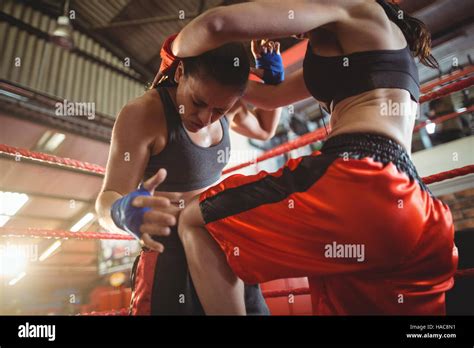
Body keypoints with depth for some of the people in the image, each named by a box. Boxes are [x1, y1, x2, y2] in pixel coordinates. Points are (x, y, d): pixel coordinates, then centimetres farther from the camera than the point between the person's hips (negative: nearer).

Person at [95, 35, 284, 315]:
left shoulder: (227, 108, 1)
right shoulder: (143, 114, -16)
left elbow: (265, 129, 20)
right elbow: (107, 201, -17)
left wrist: (274, 75, 5)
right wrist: (124, 211, -40)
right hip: (171, 260, -5)